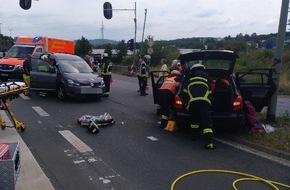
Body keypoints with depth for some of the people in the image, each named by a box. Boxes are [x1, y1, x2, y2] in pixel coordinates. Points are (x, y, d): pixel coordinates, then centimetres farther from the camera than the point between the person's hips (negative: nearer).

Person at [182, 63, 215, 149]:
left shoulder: (189, 81, 30)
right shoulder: (207, 80, 31)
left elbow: (184, 94, 29)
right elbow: (209, 92, 33)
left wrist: (186, 105, 40)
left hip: (192, 101, 1)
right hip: (204, 101, -1)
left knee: (194, 119, 25)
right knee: (207, 121, -6)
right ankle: (209, 142, -16)